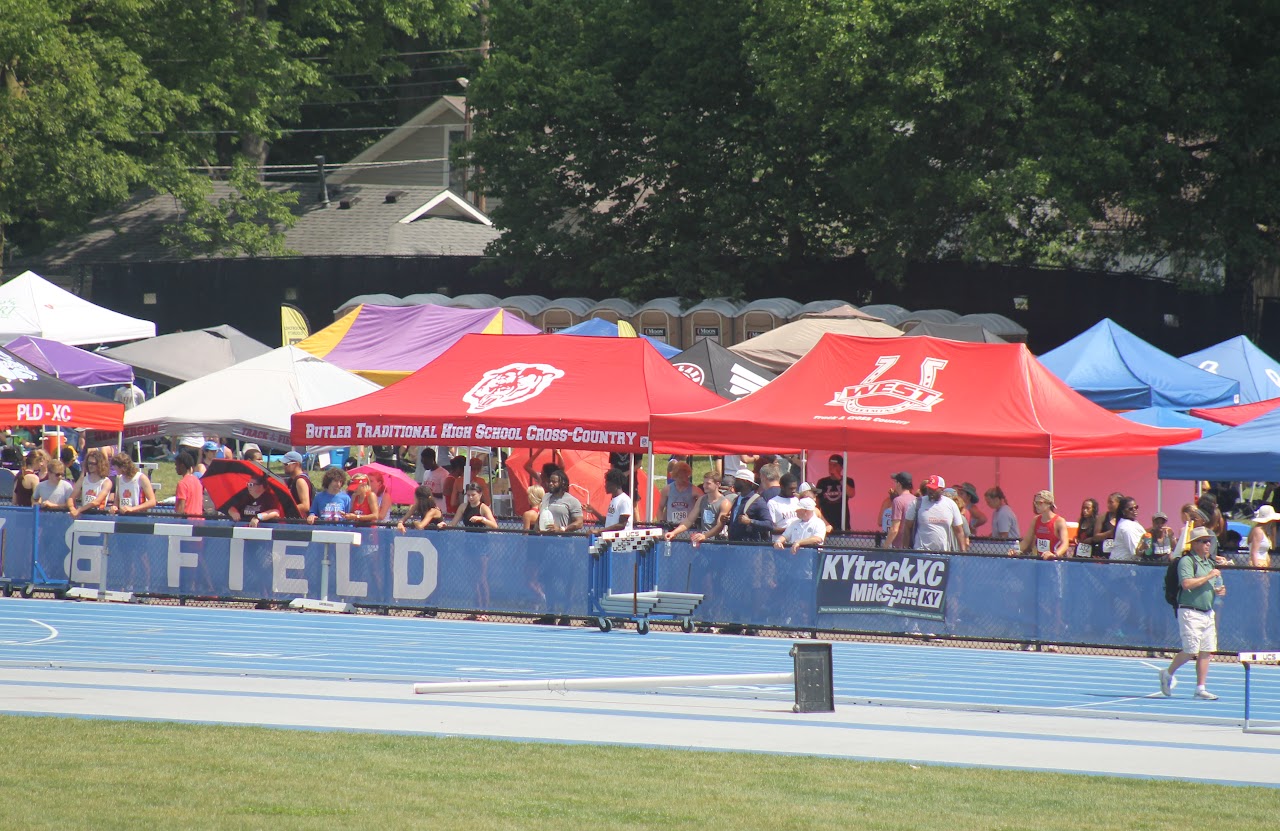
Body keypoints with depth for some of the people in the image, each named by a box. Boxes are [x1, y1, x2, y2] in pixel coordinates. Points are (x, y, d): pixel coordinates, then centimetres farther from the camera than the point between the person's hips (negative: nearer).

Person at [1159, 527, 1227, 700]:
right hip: (1190, 612, -8)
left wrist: (1218, 590, 8)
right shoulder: (1187, 561, -9)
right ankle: (1168, 674, 14)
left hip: (1207, 613, 8)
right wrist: (1208, 577, -18)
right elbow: (1187, 583, -23)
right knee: (1191, 651, -9)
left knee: (1206, 651, 3)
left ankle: (1200, 689, 6)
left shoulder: (1209, 562, 18)